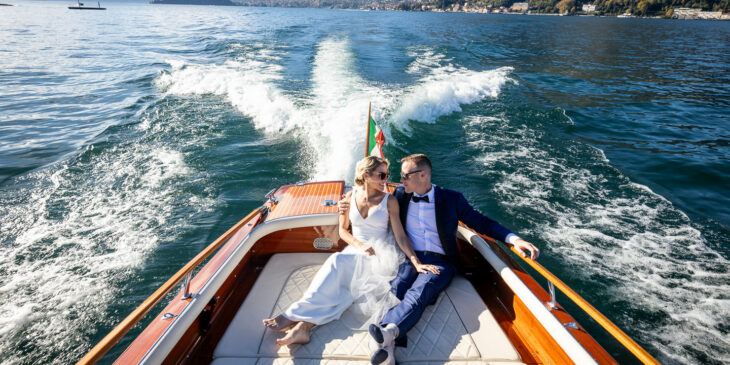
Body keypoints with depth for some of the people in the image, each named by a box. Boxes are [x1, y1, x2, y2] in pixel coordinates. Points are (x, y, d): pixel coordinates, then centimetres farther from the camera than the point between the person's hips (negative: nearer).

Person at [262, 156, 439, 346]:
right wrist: (360, 245, -8)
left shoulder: (389, 201, -2)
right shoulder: (350, 197, 6)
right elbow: (342, 230, 12)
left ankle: (295, 315, -32)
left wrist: (416, 263, -17)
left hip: (380, 256, -3)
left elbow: (401, 236, -4)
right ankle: (303, 326, -39)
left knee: (338, 262, -31)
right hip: (356, 251, 3)